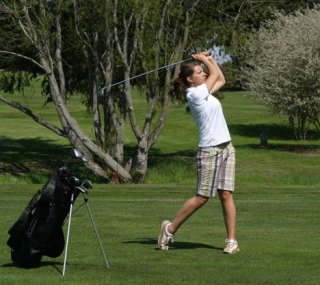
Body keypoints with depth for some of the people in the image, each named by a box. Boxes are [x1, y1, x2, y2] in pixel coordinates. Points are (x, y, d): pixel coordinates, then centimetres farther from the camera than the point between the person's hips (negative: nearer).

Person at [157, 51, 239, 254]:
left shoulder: (204, 92, 15)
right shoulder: (194, 94, -10)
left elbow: (221, 79, 30)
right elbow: (215, 74, -1)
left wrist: (209, 58, 26)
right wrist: (204, 59, 16)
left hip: (226, 148, 8)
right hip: (209, 151, -8)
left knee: (226, 195, 1)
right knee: (202, 197, -5)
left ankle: (232, 240, -2)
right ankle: (170, 228, 9)